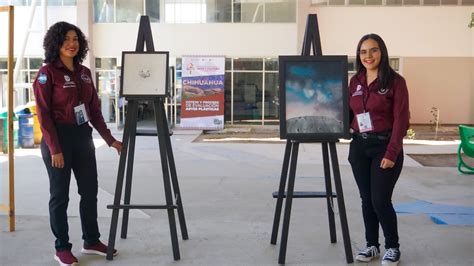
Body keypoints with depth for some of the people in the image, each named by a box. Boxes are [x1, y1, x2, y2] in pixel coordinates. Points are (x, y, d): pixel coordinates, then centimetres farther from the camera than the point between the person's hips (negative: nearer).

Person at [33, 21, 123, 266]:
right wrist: (55, 149, -18)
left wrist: (110, 139, 9)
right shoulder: (47, 73, -9)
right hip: (58, 138, -6)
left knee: (90, 190, 11)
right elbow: (44, 114, -13)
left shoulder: (84, 72, 9)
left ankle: (91, 241, 25)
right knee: (60, 195, 3)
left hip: (83, 136, 6)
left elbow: (94, 109, 13)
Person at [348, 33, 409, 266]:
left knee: (380, 200, -5)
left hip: (384, 146, -5)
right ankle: (372, 245, 24)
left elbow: (401, 120, -11)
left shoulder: (395, 81, -7)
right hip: (359, 147, 5)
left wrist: (391, 153, -16)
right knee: (366, 200, 10)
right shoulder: (355, 81, 9)